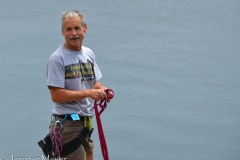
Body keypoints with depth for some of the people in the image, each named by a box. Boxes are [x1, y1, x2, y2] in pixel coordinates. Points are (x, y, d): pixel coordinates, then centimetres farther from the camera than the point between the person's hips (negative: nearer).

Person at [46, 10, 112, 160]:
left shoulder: (89, 53, 10)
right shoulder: (57, 58, -13)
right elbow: (56, 95, -18)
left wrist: (102, 90, -4)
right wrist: (87, 93, -22)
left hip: (85, 120, 8)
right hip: (67, 123, -7)